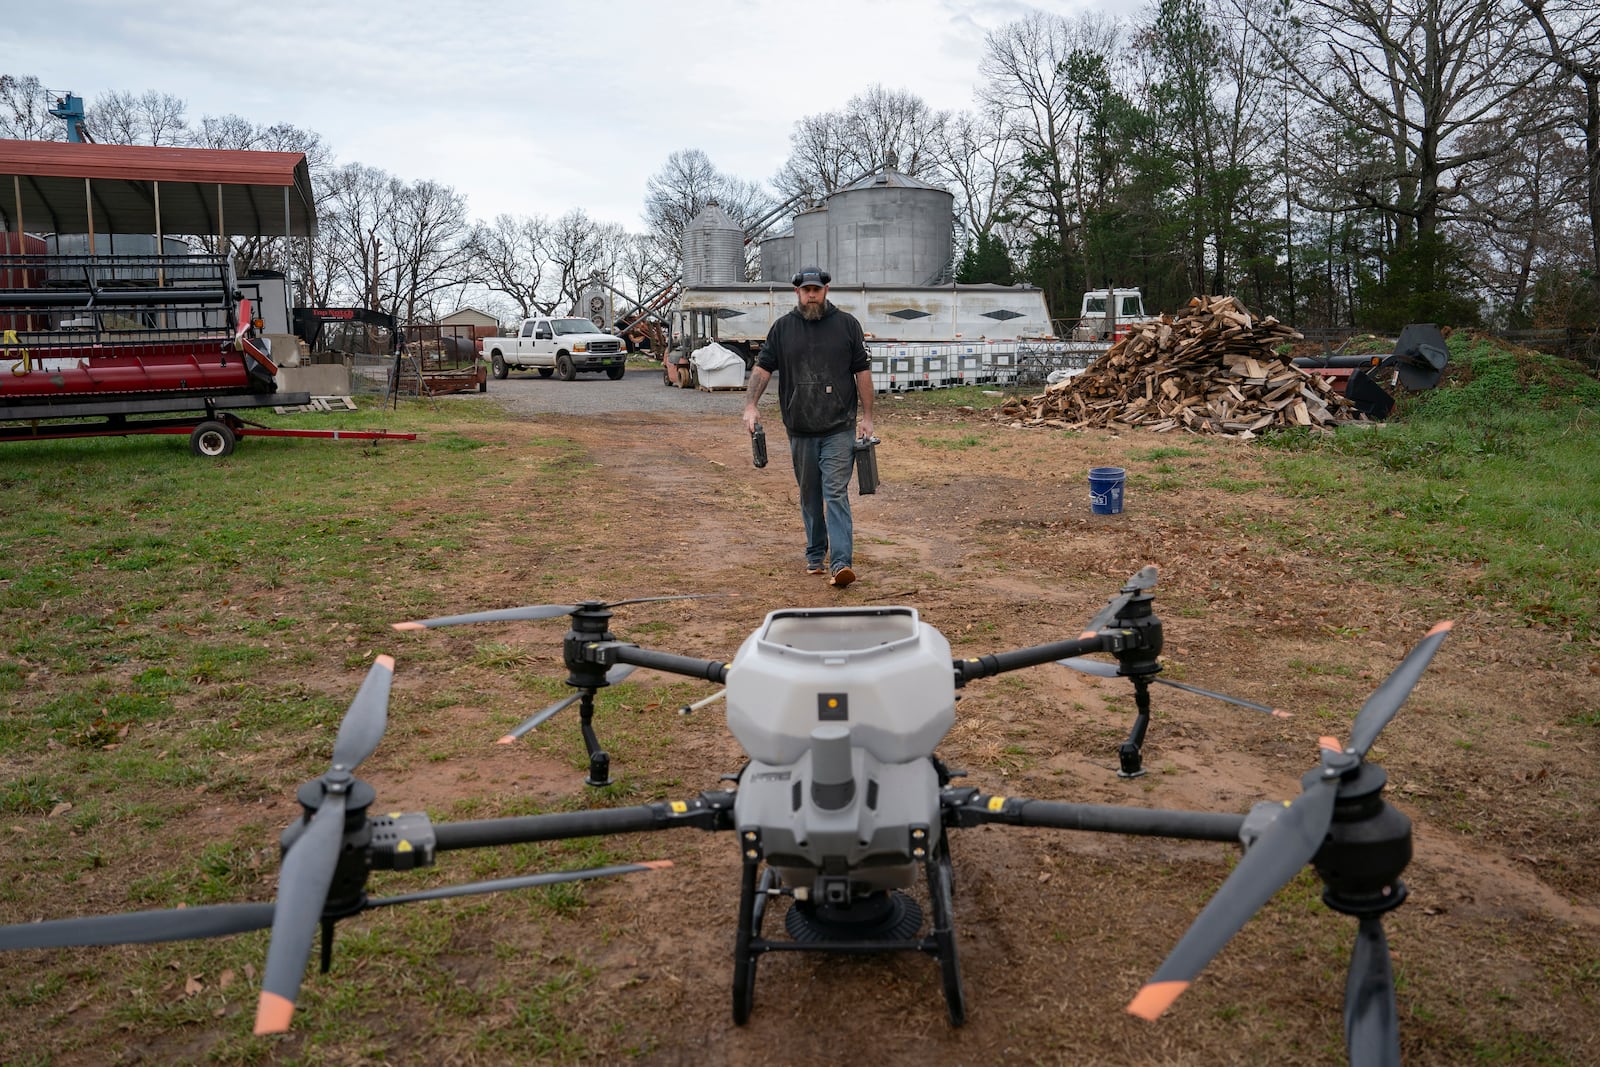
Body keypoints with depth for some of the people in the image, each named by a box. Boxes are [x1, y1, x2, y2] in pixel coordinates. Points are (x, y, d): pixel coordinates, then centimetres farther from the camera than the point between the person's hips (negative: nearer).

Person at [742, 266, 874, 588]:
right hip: (800, 429, 3)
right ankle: (815, 555, 27)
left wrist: (867, 417, 0)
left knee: (836, 492, -11)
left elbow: (862, 371, 4)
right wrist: (750, 407, -8)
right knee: (809, 495, 12)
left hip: (839, 428, -3)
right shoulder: (782, 328, 7)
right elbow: (762, 368, 5)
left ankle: (841, 563, -16)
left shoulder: (847, 324, 3)